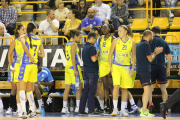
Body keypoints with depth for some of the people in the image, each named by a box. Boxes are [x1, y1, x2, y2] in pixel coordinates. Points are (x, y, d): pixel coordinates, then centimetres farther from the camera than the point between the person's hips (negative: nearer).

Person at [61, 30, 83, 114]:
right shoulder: (73, 44, -9)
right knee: (79, 87, -2)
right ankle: (77, 107, -5)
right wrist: (75, 69, -19)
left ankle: (64, 108, 2)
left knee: (67, 87, 5)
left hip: (67, 66, 8)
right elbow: (73, 57, -16)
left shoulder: (68, 44, 17)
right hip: (73, 66, -8)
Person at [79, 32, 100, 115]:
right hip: (92, 71, -8)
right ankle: (91, 111, -4)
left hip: (85, 71, 8)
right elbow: (94, 59, -22)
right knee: (91, 91, -5)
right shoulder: (91, 47, -14)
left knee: (85, 91, 11)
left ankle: (81, 110, 10)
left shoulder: (84, 47, 14)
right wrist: (97, 54, -4)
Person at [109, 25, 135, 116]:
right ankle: (115, 108, -11)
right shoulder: (116, 41, 1)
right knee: (116, 86, -16)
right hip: (116, 66, -1)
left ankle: (123, 110, 12)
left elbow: (134, 56, 9)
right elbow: (110, 54, 6)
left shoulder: (131, 42, 2)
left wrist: (133, 68, 4)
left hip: (126, 67, 1)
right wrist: (110, 67, 0)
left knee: (125, 88, 4)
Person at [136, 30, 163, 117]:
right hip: (145, 70, -10)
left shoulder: (139, 44, 18)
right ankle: (144, 111, -13)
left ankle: (144, 108, 21)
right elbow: (150, 59, -12)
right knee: (147, 90, -10)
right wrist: (155, 53, 6)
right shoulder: (146, 44, -11)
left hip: (139, 70, 10)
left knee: (147, 90, 19)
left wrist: (155, 52, 23)